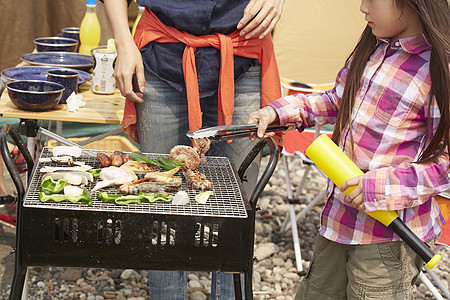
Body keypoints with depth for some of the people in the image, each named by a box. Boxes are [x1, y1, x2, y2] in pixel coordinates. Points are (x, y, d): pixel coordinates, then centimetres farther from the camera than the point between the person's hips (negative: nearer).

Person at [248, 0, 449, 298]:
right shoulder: (373, 47, 4)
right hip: (339, 217, 8)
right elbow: (337, 102, 20)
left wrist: (381, 186, -24)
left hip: (390, 232, -8)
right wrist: (278, 111, 11)